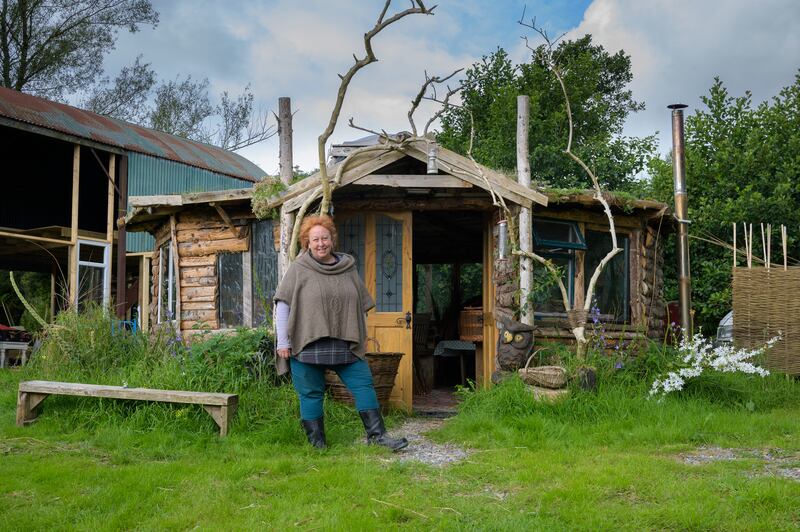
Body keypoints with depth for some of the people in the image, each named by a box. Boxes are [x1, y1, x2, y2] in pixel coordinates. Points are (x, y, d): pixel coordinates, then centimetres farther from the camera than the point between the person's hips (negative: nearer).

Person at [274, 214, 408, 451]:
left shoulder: (348, 267, 10)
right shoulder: (299, 269, -1)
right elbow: (282, 305, -2)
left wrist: (362, 338, 15)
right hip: (307, 345, -3)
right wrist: (283, 341, -6)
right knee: (311, 394, 2)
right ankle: (317, 444, 12)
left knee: (364, 385, 0)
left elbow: (361, 305, 17)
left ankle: (377, 434, 7)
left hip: (345, 344, 3)